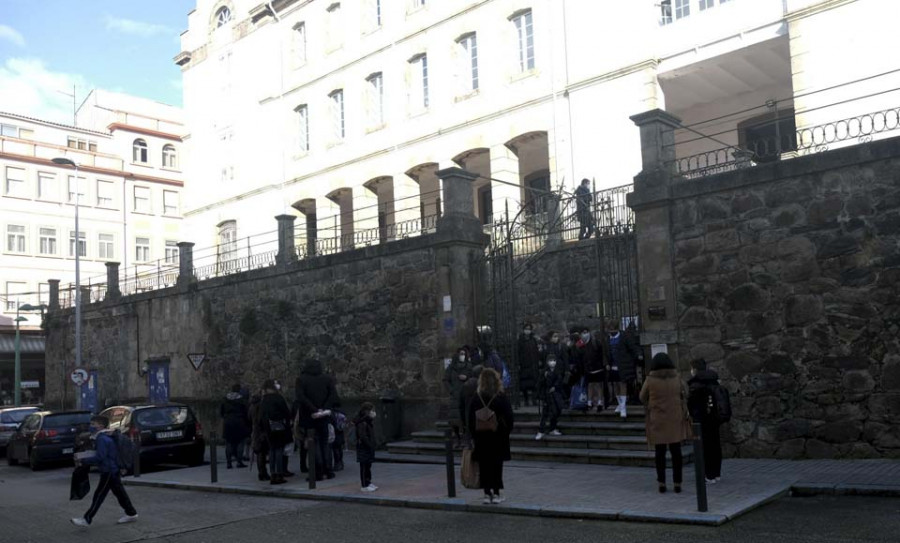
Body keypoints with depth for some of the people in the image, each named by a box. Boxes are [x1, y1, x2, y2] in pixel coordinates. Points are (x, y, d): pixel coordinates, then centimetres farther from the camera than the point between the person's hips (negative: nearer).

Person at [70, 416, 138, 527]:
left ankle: (87, 519, -3)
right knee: (119, 493, 14)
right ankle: (131, 514, 20)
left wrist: (83, 461, -20)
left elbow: (100, 457, -24)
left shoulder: (102, 439, -17)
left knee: (99, 495, -6)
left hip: (109, 472, -10)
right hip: (113, 471, 10)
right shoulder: (107, 437, 13)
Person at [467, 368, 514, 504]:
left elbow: (471, 420, -2)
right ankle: (496, 493, 7)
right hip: (498, 437, -1)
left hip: (481, 438, 1)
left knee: (484, 466, 8)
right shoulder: (502, 398, -9)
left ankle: (487, 493, 8)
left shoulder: (476, 399, -5)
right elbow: (509, 417, -6)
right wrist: (506, 431, 5)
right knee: (497, 465, 7)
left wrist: (473, 435, 6)